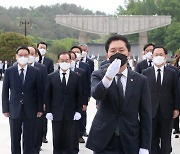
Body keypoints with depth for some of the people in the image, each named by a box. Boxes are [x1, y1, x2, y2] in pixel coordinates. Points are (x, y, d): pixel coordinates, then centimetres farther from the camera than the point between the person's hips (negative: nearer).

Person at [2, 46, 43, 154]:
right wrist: (5, 109, -2)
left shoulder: (35, 72, 0)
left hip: (30, 110, 0)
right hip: (14, 110, 0)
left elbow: (39, 91, 2)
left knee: (29, 138, 7)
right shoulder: (9, 71, 0)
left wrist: (40, 109, 0)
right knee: (15, 139, 10)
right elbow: (5, 91, 2)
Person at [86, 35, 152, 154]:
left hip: (131, 143, 1)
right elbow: (96, 94, -21)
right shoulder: (98, 75, 0)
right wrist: (108, 77, -39)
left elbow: (145, 116, 0)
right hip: (104, 142, 0)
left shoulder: (141, 80, 2)